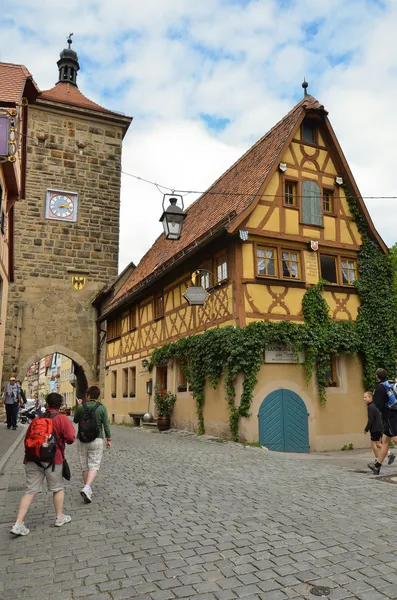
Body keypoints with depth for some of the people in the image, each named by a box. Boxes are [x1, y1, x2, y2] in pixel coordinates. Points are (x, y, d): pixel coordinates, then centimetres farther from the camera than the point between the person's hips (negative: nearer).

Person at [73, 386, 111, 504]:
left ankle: (88, 490, 21)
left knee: (85, 467, 13)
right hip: (96, 440, -2)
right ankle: (86, 488, -18)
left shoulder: (81, 407, -4)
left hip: (82, 440, 2)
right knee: (94, 466, 1)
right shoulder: (102, 408, -6)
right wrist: (109, 439, 6)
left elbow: (75, 420, 13)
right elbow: (106, 425, -4)